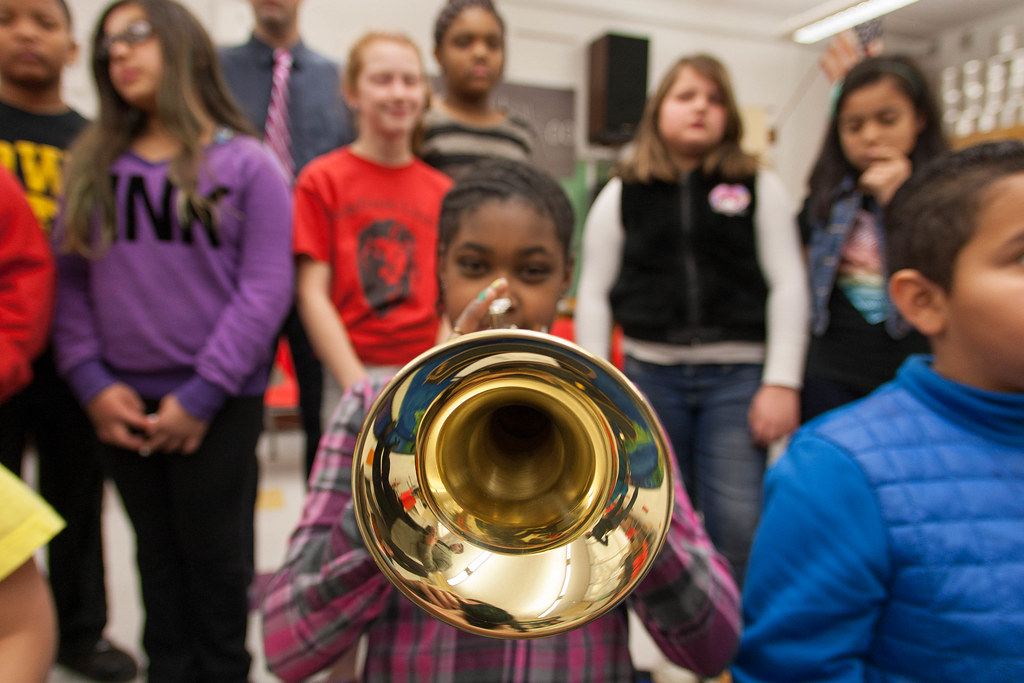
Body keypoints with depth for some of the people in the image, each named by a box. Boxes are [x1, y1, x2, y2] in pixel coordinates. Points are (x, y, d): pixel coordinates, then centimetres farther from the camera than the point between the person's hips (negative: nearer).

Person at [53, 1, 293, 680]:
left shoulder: (248, 164, -4)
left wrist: (202, 395, -13)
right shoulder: (94, 163, 9)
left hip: (219, 402, -4)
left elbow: (265, 289, -10)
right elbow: (70, 276, 6)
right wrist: (90, 381, -6)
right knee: (158, 552, 17)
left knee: (215, 555, 10)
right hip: (123, 404, 4)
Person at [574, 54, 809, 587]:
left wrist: (782, 382, -6)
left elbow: (788, 284, 2)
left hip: (737, 376, 0)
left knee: (739, 525, -4)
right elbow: (594, 293, 6)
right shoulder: (622, 194, 7)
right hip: (650, 374, 1)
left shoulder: (758, 187, 6)